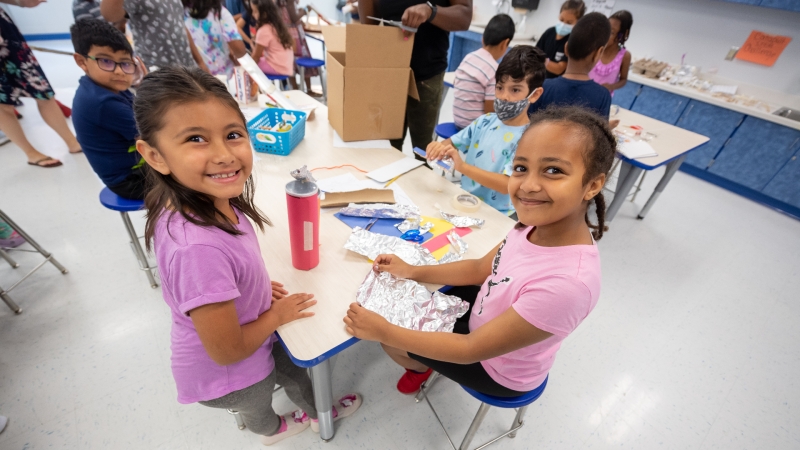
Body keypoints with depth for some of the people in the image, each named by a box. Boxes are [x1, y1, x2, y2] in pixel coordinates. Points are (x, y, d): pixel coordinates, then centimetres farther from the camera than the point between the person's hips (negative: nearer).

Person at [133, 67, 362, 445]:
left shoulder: (212, 201, -19)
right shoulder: (198, 248, -44)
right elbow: (227, 351, -31)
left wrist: (258, 287, -2)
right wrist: (278, 314, -16)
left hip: (250, 339, 6)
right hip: (226, 375, -5)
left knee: (293, 369, 31)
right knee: (258, 407, 31)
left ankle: (319, 412, 64)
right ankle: (271, 429, 68)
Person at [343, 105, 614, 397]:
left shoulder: (566, 282, -42)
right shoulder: (541, 223, -20)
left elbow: (472, 349, -30)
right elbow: (481, 268, -3)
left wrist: (384, 331, -24)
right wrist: (411, 272, -6)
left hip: (497, 367, -5)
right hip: (488, 314, 6)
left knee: (390, 333, 4)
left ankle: (423, 367, 37)